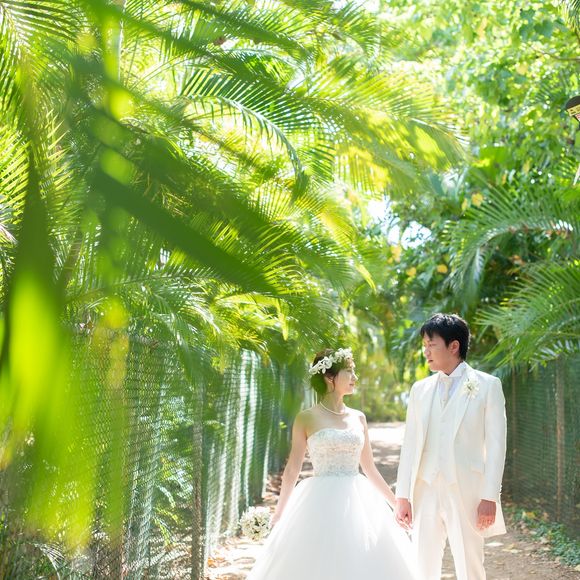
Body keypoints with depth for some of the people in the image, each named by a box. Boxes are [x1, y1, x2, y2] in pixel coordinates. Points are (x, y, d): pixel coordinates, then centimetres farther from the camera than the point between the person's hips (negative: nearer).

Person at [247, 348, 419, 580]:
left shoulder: (358, 418, 10)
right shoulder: (307, 418, -2)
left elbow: (370, 469, 15)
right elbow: (292, 469, -1)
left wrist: (396, 503, 15)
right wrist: (278, 516, -2)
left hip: (357, 504, 4)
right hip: (322, 505, -4)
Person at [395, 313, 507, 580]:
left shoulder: (487, 385, 1)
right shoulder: (420, 389, 11)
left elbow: (495, 444, -3)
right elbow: (410, 444, 9)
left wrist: (489, 497, -9)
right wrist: (402, 496, 4)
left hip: (467, 493, -3)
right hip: (425, 492, 4)